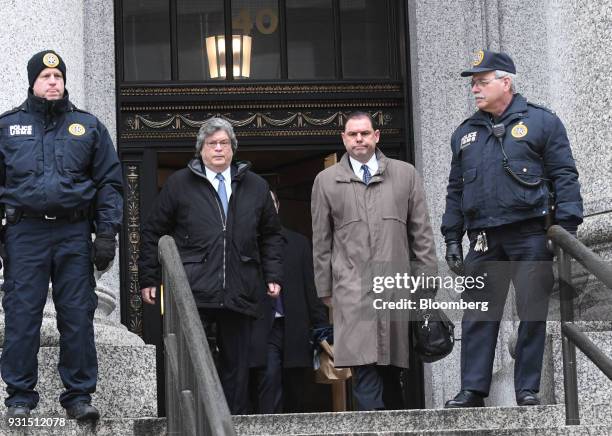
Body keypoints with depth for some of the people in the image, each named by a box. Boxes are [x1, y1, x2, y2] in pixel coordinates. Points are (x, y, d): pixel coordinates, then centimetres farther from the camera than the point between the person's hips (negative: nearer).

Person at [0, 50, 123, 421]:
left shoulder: (88, 126, 11)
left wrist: (107, 233, 0)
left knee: (78, 316, 1)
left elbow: (110, 182, 9)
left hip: (74, 233, 1)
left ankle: (79, 396, 7)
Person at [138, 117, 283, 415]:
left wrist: (273, 276, 10)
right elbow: (153, 234, 8)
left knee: (236, 365, 7)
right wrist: (149, 279, 3)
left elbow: (271, 236, 20)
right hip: (192, 291, -3)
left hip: (239, 294, 3)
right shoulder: (179, 184, 7)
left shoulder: (255, 187, 15)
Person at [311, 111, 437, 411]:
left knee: (392, 364, 5)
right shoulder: (326, 181, 10)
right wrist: (325, 288, 8)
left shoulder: (405, 174, 12)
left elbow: (421, 232, 11)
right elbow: (321, 240, 11)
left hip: (397, 285, 2)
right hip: (352, 287, -1)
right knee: (364, 364, -14)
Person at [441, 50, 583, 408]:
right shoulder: (465, 134, 18)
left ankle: (528, 390, 4)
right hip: (484, 240, 4)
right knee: (478, 316, 1)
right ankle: (473, 390, 3)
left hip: (531, 234, -4)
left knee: (532, 314, -2)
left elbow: (564, 176, -1)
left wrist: (567, 227, -9)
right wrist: (452, 238, 13)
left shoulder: (541, 122, 3)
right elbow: (456, 190, 20)